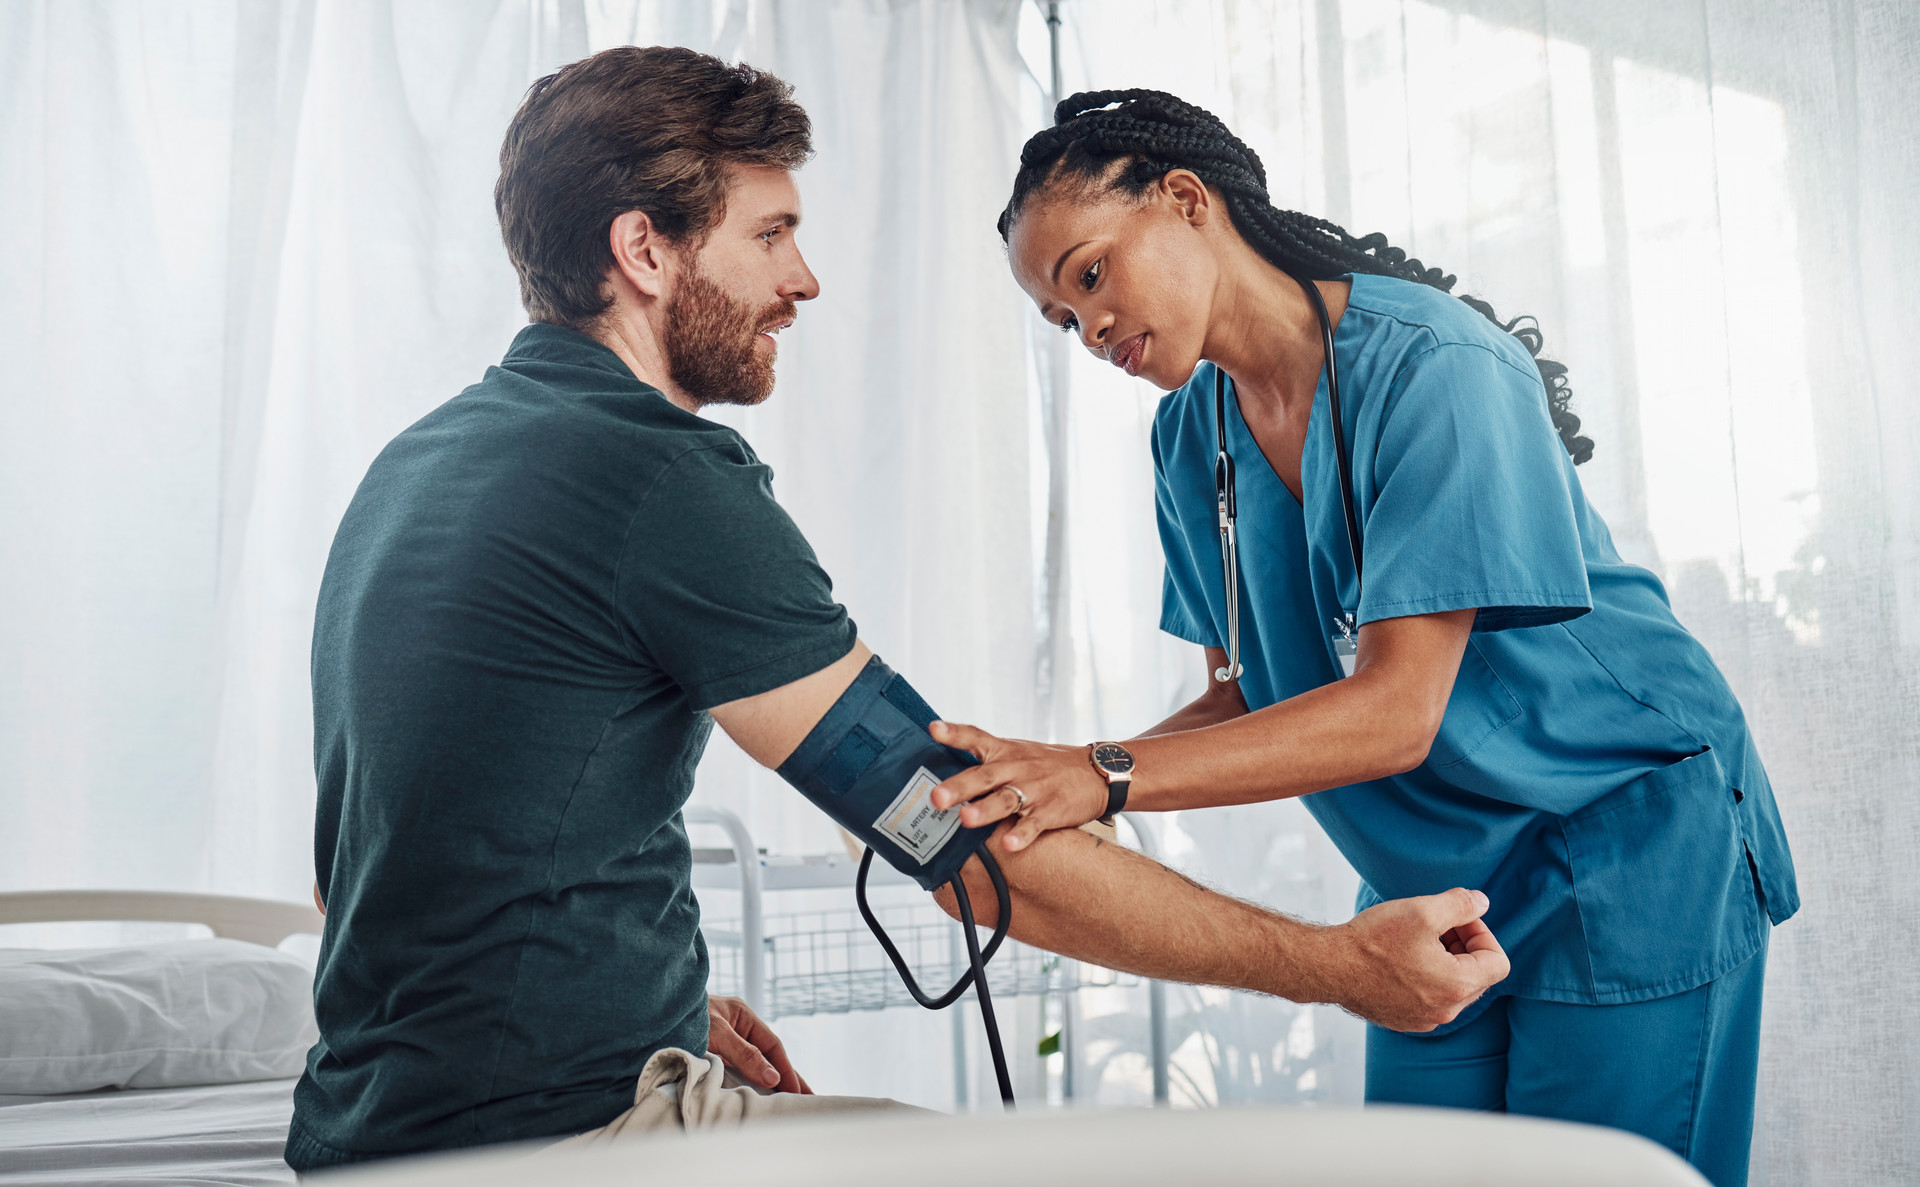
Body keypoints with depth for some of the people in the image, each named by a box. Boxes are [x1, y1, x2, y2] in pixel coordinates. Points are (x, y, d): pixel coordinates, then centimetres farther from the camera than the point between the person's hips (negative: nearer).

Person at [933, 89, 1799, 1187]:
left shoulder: (1428, 365, -22)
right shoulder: (1192, 437, 1)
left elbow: (1399, 711, -28)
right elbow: (1247, 699, 0)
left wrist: (1108, 776, -35)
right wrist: (1038, 794, -16)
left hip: (1633, 844, -6)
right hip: (1433, 880, 6)